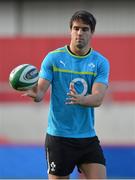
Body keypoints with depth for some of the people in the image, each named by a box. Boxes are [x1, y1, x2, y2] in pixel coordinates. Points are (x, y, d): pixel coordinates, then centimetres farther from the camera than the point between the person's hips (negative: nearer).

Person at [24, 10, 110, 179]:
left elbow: (98, 99, -11)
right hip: (58, 137, -2)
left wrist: (80, 99, -33)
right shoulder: (53, 58, -2)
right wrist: (35, 94, -32)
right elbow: (41, 91, -8)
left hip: (88, 138, 2)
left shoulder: (101, 62, 1)